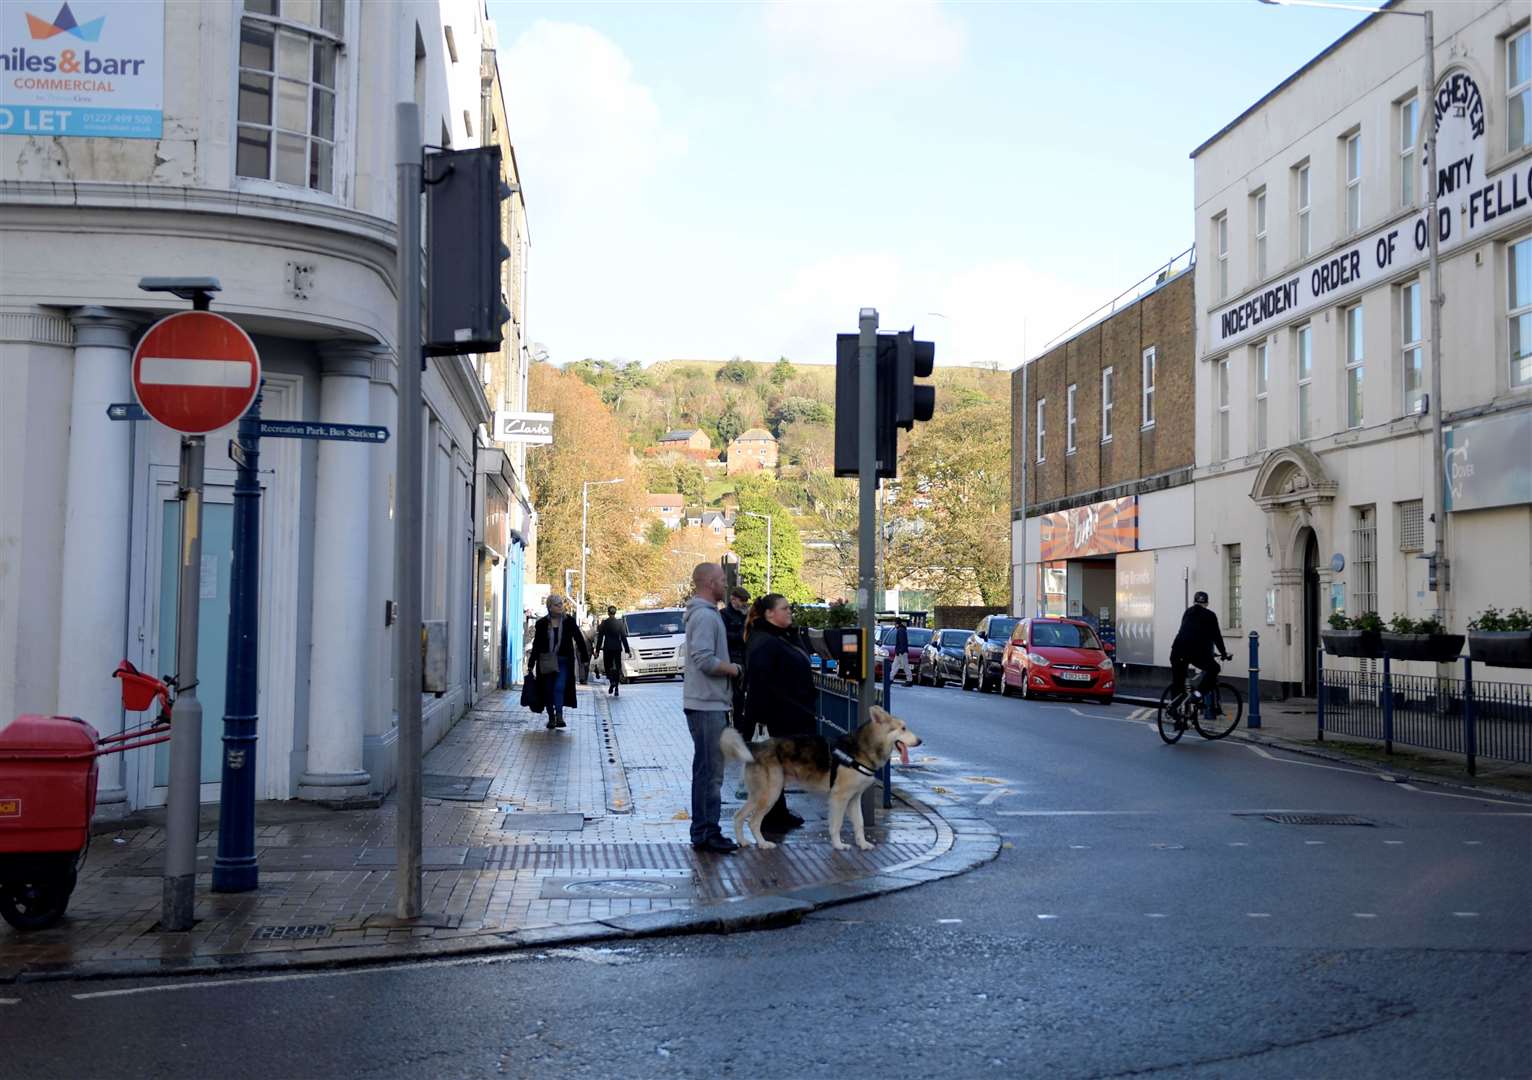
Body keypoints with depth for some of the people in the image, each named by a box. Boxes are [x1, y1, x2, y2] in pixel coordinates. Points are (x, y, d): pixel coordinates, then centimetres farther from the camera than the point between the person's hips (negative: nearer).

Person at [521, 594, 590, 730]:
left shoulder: (569, 621, 0)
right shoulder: (542, 623, 1)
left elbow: (579, 639, 5)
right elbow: (536, 645, 5)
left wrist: (585, 658, 2)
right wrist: (531, 665, 4)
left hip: (564, 661, -1)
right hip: (546, 662, 1)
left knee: (559, 687, -16)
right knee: (548, 690, 6)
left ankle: (559, 716, -20)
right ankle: (551, 718, 17)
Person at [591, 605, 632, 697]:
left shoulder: (604, 623, -5)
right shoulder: (620, 623, -1)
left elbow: (600, 638, -3)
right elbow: (624, 637, 0)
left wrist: (597, 650, 2)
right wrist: (628, 650, 4)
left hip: (607, 648, -1)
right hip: (617, 648, 1)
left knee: (608, 666, 10)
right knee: (617, 668, 8)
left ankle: (611, 681, -19)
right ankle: (616, 689, 3)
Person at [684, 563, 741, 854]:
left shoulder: (706, 614, 17)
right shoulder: (705, 616, -16)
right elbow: (705, 660, -24)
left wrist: (728, 667, 9)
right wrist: (733, 669, -11)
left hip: (707, 703, 11)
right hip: (707, 704, -11)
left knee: (705, 770, 14)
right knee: (711, 771, -7)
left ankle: (702, 832, 20)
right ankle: (708, 833, -3)